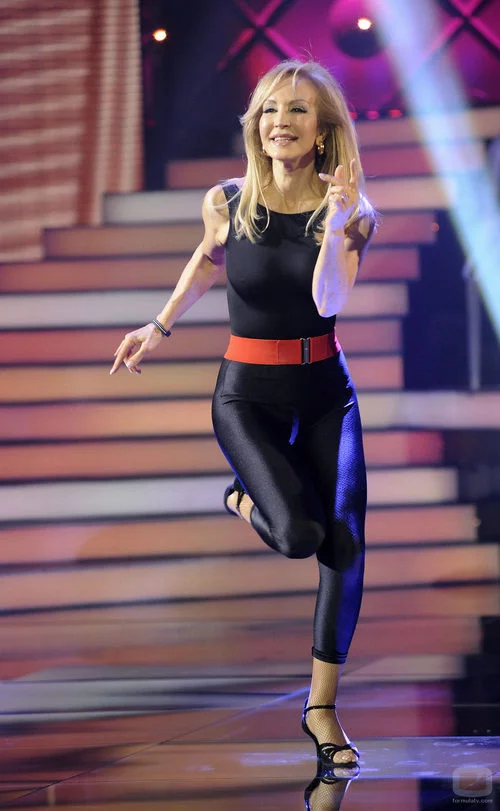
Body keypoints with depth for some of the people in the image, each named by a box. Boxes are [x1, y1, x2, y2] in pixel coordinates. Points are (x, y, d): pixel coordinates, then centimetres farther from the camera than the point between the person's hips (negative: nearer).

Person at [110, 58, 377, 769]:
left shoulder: (350, 211, -8)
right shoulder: (227, 203, -8)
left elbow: (329, 301, -23)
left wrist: (335, 223, -34)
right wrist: (160, 327, 17)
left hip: (326, 390, 2)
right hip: (248, 393, -2)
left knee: (346, 542, -6)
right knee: (299, 535, -22)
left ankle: (322, 707, 8)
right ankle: (247, 498, 17)